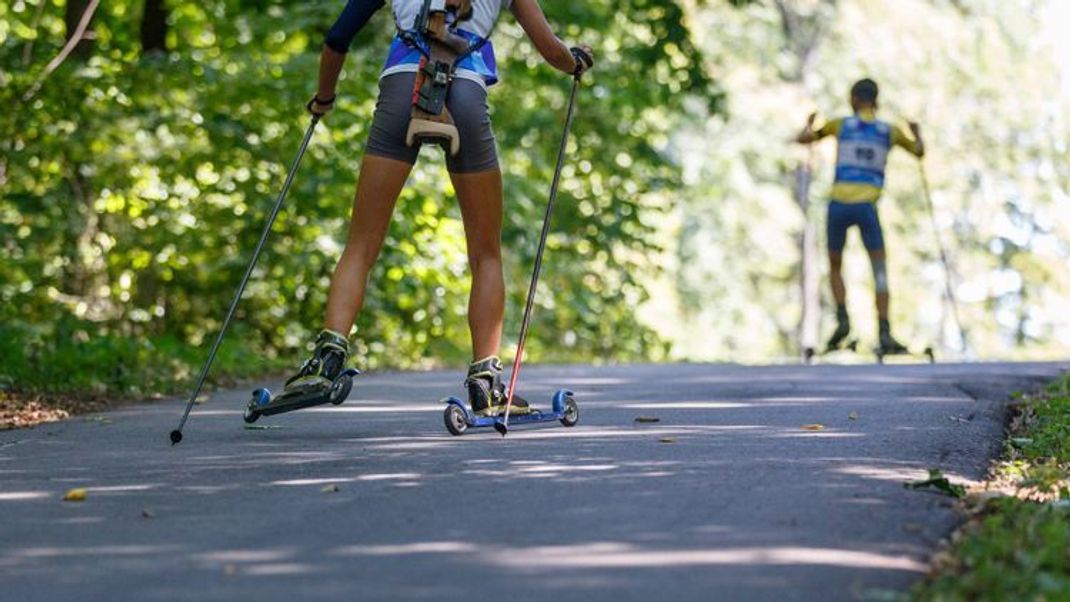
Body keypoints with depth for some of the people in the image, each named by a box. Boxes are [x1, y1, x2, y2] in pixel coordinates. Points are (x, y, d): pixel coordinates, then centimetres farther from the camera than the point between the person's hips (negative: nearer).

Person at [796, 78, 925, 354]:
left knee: (835, 267, 20)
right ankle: (885, 334, -13)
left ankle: (842, 319, 0)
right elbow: (919, 152, 23)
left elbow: (802, 139, 10)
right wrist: (917, 133, 44)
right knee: (880, 272, 0)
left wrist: (809, 123, 32)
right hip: (866, 207, -1)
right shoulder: (889, 131, 8)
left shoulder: (841, 125, 5)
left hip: (838, 205, 1)